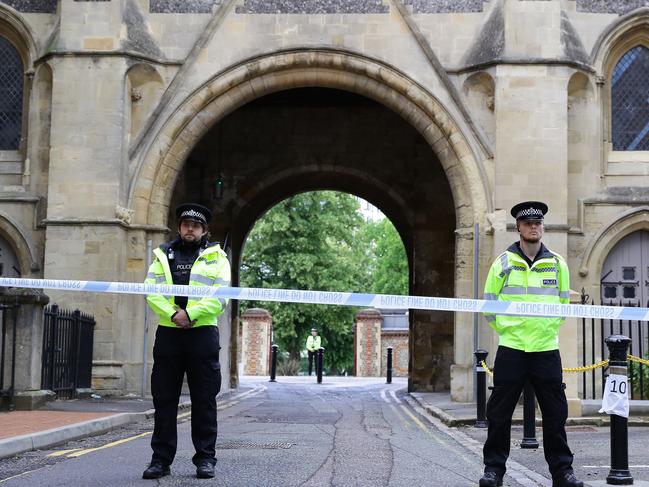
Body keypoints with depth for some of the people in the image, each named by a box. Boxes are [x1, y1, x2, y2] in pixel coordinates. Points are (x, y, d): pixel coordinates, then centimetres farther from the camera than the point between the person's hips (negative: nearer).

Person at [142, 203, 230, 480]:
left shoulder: (216, 257, 8)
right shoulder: (163, 255, 14)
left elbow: (220, 297, -5)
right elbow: (151, 291, 2)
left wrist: (190, 313, -16)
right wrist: (172, 314, -14)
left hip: (202, 333, -2)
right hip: (168, 333, 2)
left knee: (204, 400, 2)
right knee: (164, 399, 3)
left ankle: (205, 458, 9)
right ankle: (161, 459, 10)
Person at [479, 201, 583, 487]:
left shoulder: (557, 263, 6)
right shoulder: (503, 262, 2)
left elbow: (564, 304, 15)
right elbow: (489, 303, 8)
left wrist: (549, 329, 8)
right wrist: (506, 329, 4)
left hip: (547, 349, 1)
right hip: (511, 349, -1)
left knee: (555, 412, 4)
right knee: (499, 412, 3)